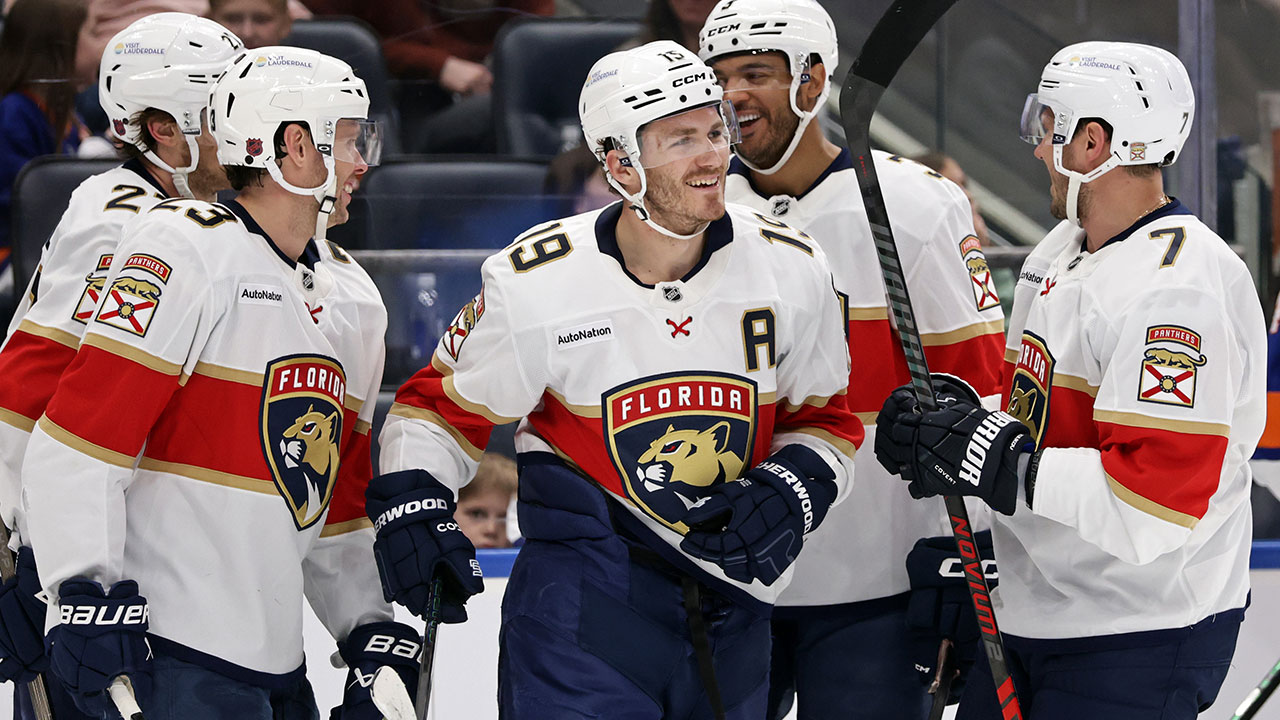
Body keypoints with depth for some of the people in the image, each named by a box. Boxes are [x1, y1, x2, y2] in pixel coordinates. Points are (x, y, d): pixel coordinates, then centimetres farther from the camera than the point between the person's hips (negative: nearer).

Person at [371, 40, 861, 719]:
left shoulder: (793, 272, -3)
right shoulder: (537, 283, -11)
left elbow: (825, 418, 9)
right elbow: (445, 404, 2)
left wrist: (791, 490, -9)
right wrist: (410, 503, -14)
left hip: (730, 607, 4)